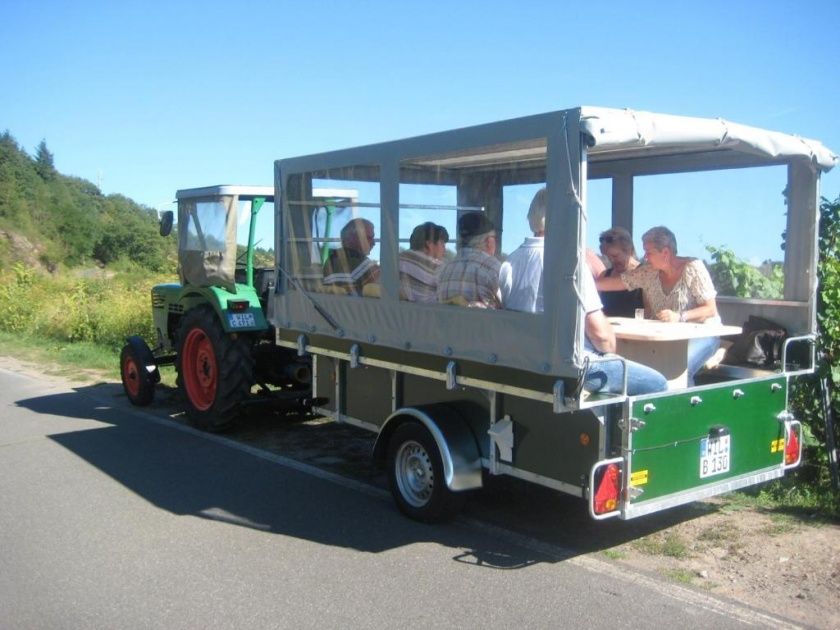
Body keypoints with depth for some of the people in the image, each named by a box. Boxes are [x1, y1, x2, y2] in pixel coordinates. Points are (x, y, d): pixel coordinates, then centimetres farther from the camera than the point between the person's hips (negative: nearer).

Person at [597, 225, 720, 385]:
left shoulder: (693, 268, -10)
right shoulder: (647, 272, 4)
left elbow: (711, 310, -11)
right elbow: (616, 282, 7)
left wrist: (680, 316, -26)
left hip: (701, 334, -5)